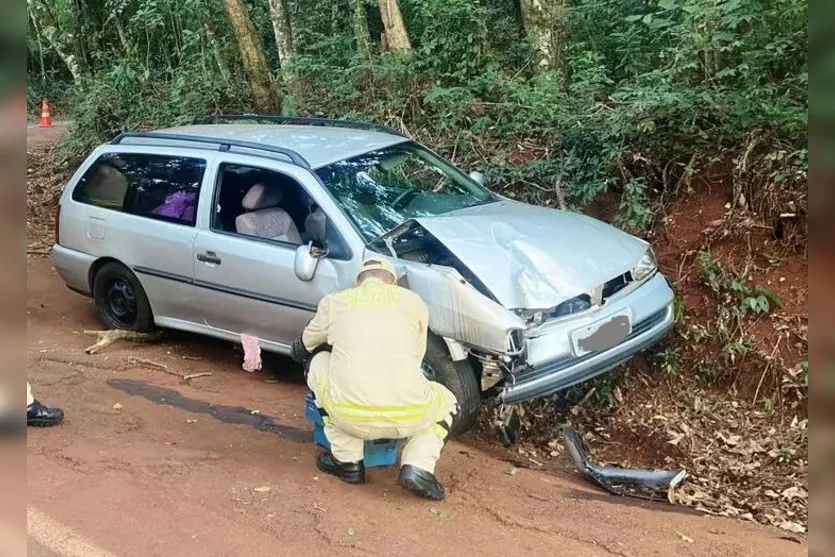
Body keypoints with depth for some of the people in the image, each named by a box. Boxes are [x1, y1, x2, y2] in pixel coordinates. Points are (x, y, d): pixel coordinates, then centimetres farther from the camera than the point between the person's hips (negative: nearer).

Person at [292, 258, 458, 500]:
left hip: (349, 417, 0)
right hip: (407, 418, 1)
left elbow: (303, 347, 33)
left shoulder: (334, 301, 15)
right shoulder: (413, 301, 15)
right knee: (447, 401, 33)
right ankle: (418, 467, 8)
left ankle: (347, 460, 24)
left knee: (317, 360, 28)